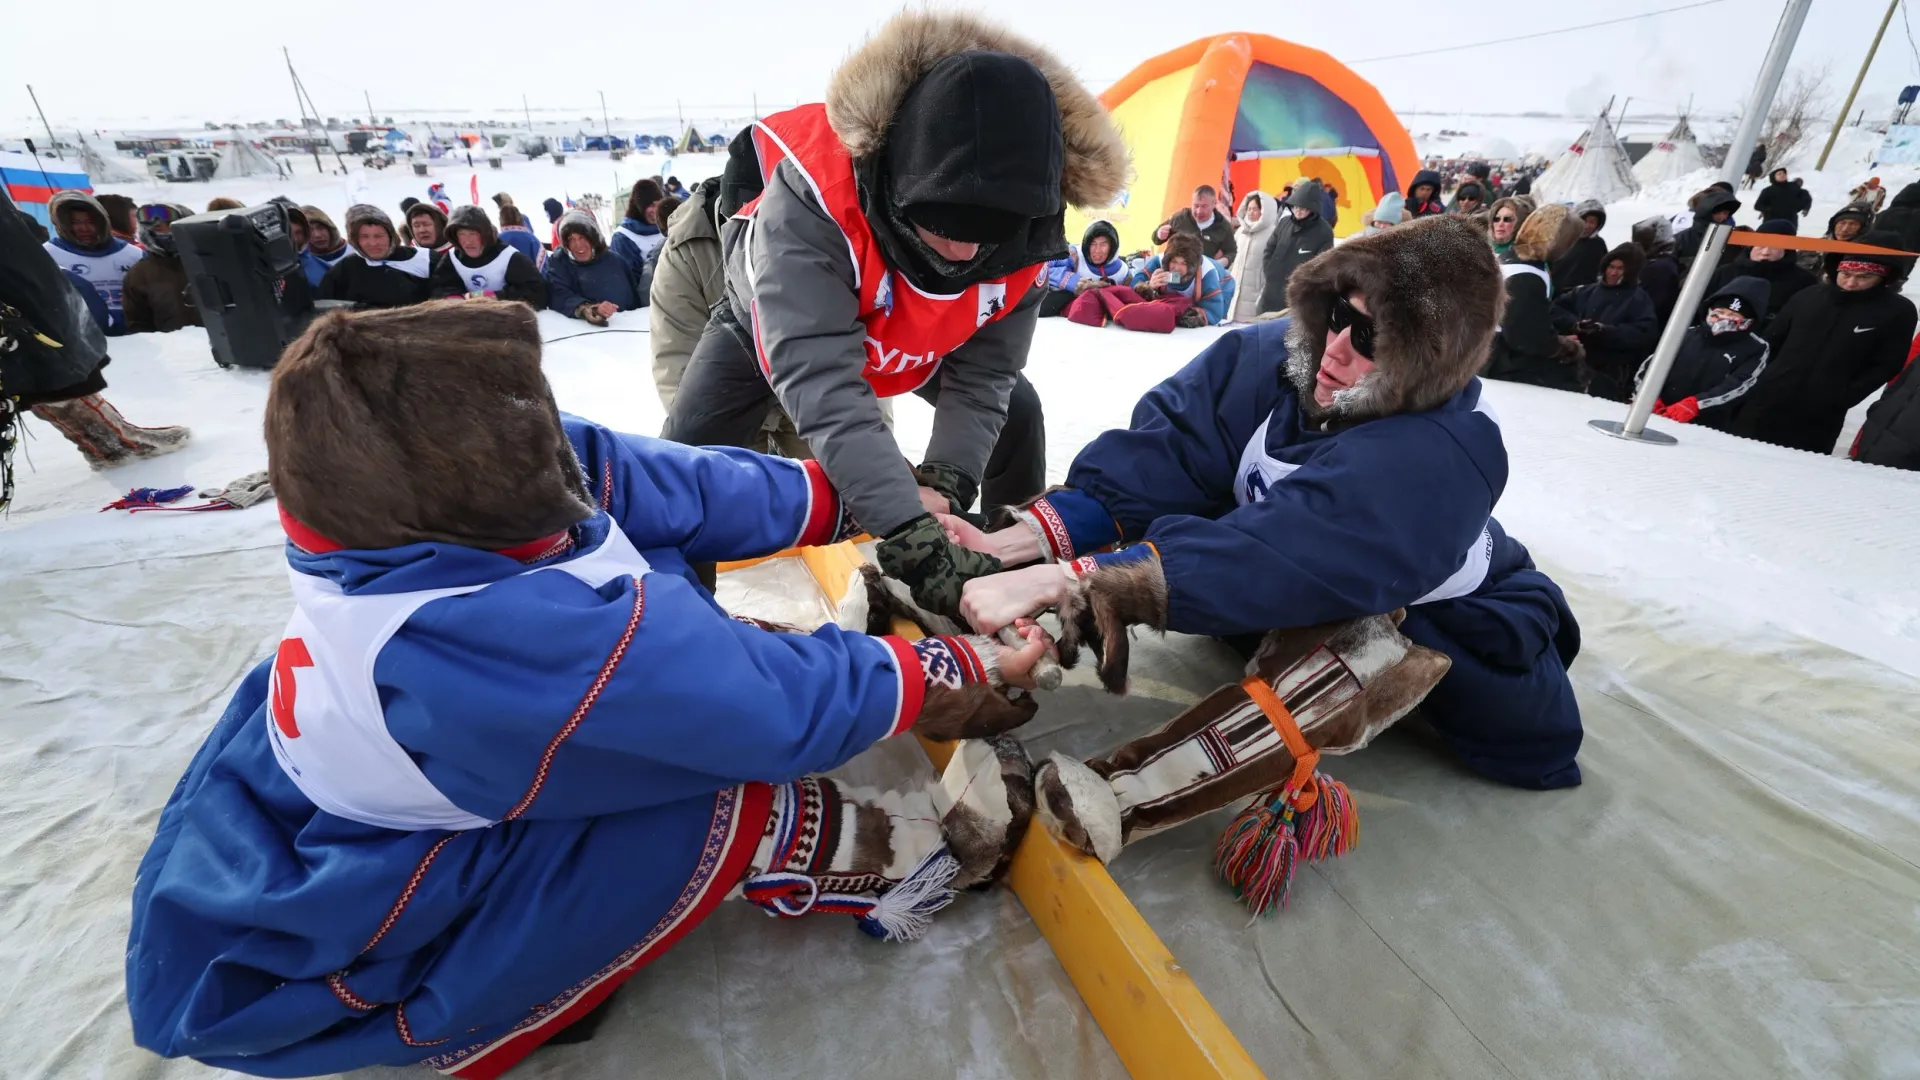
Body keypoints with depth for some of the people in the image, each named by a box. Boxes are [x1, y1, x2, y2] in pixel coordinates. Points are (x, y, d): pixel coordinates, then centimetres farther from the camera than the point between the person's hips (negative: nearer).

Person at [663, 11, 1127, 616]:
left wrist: (945, 483, -41)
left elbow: (981, 374, -24)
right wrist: (907, 528, -63)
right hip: (779, 321, -2)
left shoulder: (1022, 233, -31)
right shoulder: (812, 198, -46)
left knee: (1014, 411, -5)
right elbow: (821, 381, -54)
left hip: (917, 345, 3)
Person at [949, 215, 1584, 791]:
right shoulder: (1281, 355, -22)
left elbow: (1275, 560, -50)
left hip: (1435, 620, -3)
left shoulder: (1442, 457, -37)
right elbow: (1164, 453, -30)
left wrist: (1061, 580, -57)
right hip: (1315, 600, 4)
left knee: (1528, 730, -18)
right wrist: (1016, 543, -43)